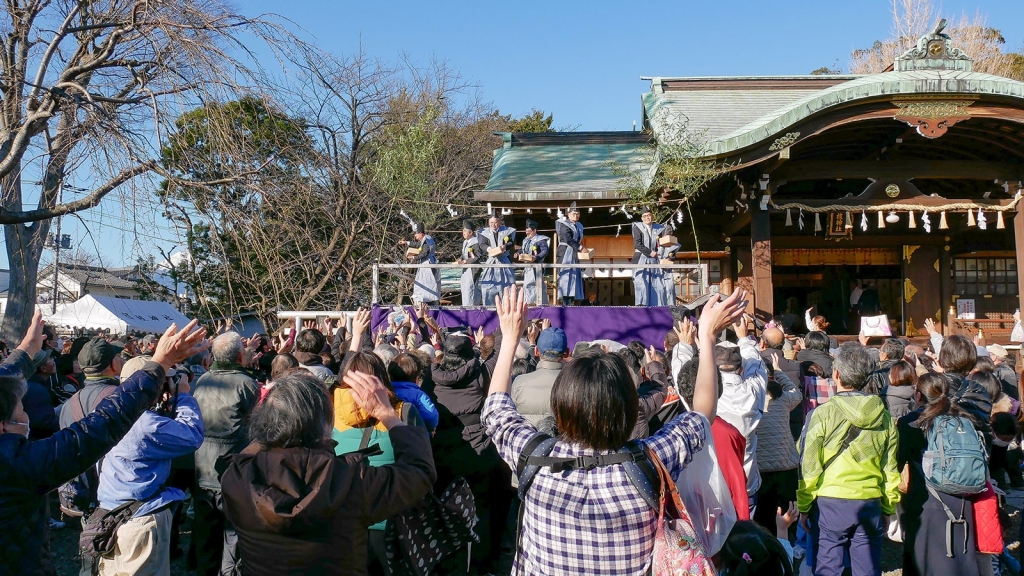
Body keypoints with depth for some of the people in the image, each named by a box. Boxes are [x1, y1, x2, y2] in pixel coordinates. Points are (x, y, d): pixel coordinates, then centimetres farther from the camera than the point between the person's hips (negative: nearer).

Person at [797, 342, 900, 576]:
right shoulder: (884, 417, 1)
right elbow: (891, 469, 7)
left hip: (830, 505, -3)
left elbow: (809, 467, -9)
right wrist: (888, 509, 17)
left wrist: (803, 507, 0)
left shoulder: (822, 414, -11)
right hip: (870, 505, 4)